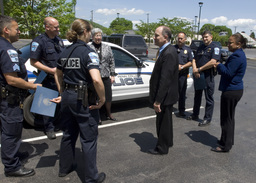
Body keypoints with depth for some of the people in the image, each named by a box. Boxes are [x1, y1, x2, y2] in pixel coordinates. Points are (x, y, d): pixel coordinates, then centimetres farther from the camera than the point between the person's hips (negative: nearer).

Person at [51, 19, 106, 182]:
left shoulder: (66, 52, 7)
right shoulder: (88, 52, -16)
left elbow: (58, 75, 19)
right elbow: (96, 79, -29)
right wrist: (102, 99, -16)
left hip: (67, 97, 8)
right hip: (84, 100, -7)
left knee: (69, 134, 23)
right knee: (89, 139, 6)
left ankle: (65, 168, 40)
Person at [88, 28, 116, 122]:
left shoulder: (107, 47, 9)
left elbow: (112, 62, 11)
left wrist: (112, 75, 5)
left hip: (106, 77, 4)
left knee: (108, 97, 12)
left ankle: (109, 114, 31)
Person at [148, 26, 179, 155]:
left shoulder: (169, 54, -24)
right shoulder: (166, 50, 8)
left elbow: (165, 80, -28)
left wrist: (158, 100, -25)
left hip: (165, 96, -10)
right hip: (166, 95, 10)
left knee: (163, 122, 6)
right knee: (165, 120, 24)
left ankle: (162, 148, 24)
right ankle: (168, 141, 43)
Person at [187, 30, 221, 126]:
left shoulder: (215, 48, -5)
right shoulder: (200, 47, 17)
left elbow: (212, 62, -18)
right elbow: (194, 60, 12)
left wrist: (199, 69, -15)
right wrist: (194, 70, -8)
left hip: (208, 76, -7)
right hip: (197, 75, 7)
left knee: (209, 98, 2)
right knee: (197, 96, 17)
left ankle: (207, 119, 11)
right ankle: (195, 115, 30)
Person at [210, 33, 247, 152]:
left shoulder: (236, 56, -19)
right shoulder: (239, 54, 13)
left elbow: (228, 73, -23)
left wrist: (219, 65, -8)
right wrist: (220, 67, 2)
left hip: (231, 91, -11)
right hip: (235, 90, 11)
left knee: (226, 119, 0)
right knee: (229, 117, 20)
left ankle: (225, 146, 12)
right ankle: (228, 141, 35)